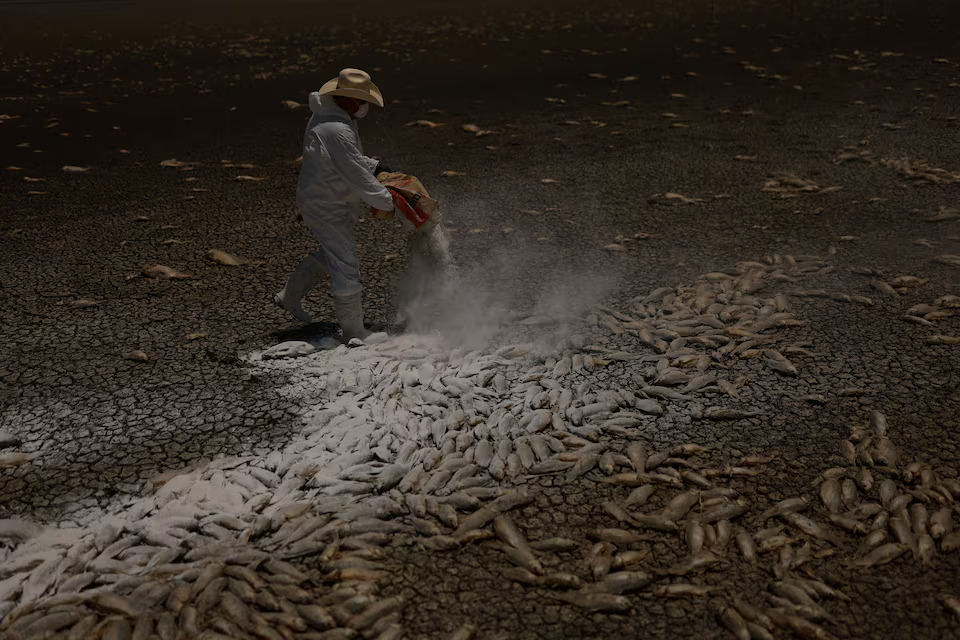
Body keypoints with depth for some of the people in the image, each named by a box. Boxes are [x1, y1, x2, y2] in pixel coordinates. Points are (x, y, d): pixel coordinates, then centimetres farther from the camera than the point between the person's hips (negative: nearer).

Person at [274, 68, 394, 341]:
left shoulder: (328, 114, 5)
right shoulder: (337, 131, -29)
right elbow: (358, 176, -27)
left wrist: (375, 166, 10)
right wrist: (388, 202, -18)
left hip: (322, 199, 11)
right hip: (325, 208, -11)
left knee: (330, 254, 28)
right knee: (346, 267, -5)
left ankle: (289, 296, 43)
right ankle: (354, 332, 5)